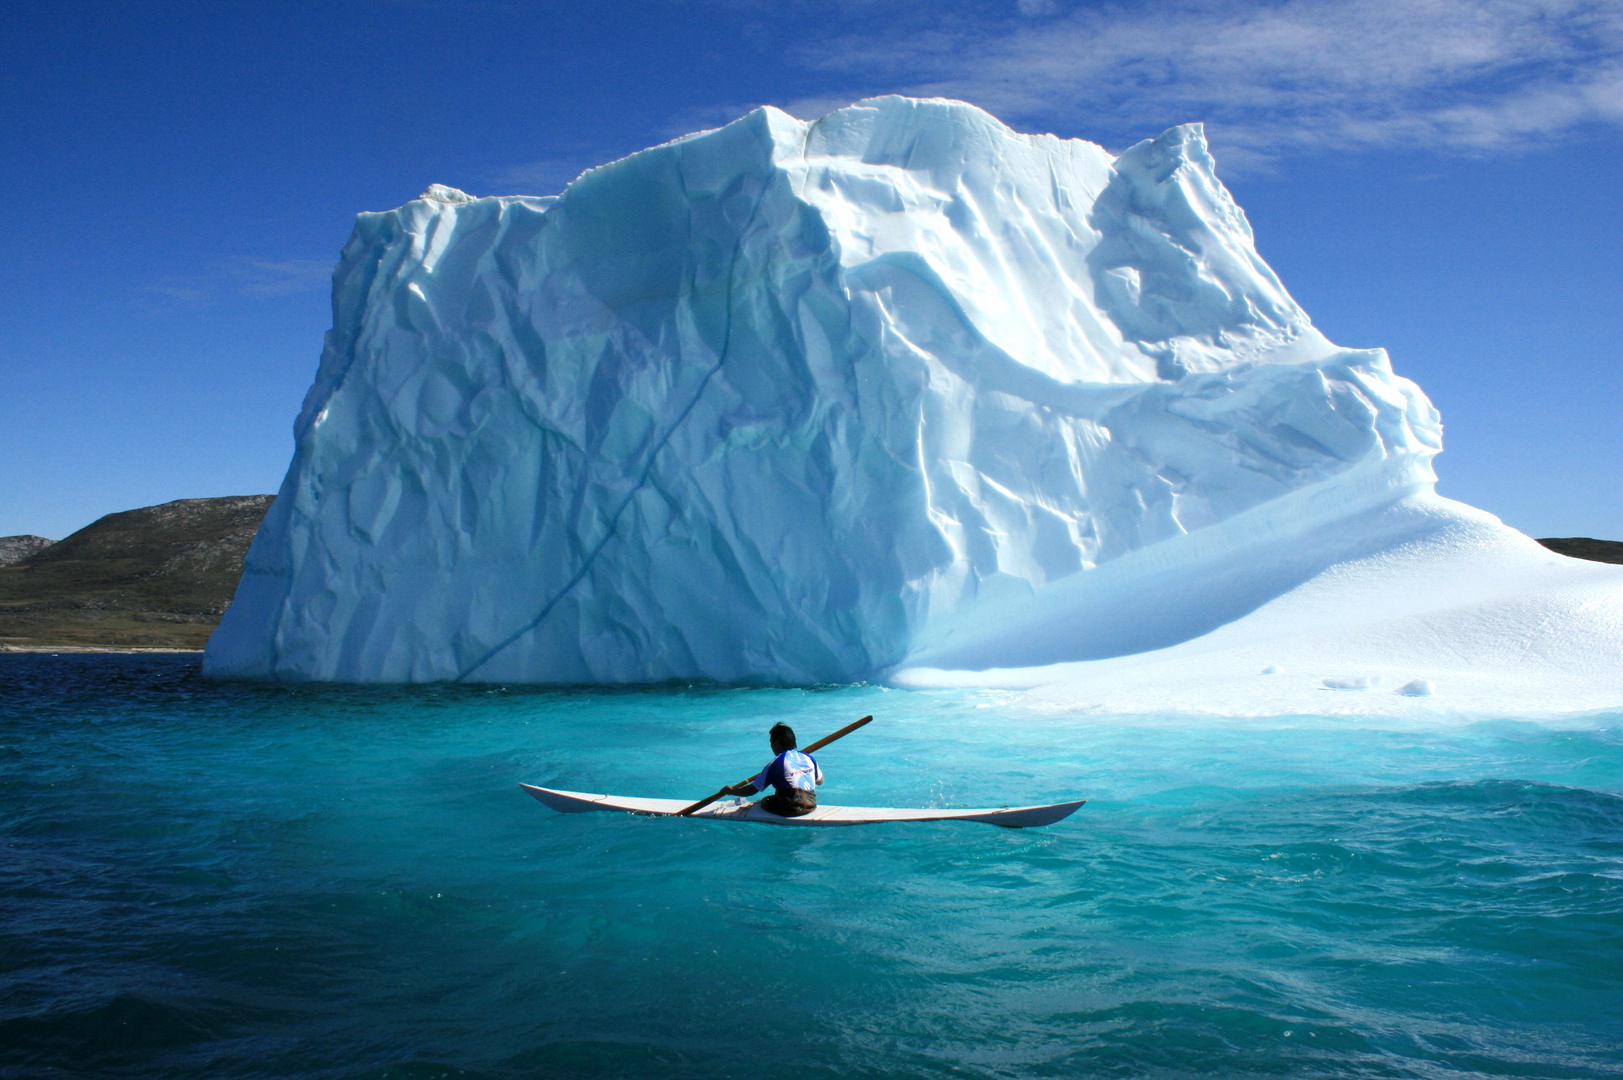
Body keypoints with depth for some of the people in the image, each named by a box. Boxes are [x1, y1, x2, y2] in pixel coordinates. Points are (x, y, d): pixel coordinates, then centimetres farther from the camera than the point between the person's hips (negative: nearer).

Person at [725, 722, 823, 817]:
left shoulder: (775, 763, -7)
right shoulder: (809, 758, 7)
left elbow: (752, 790, -2)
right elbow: (820, 780, 22)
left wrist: (731, 791, 15)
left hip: (790, 810, -6)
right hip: (811, 806, 6)